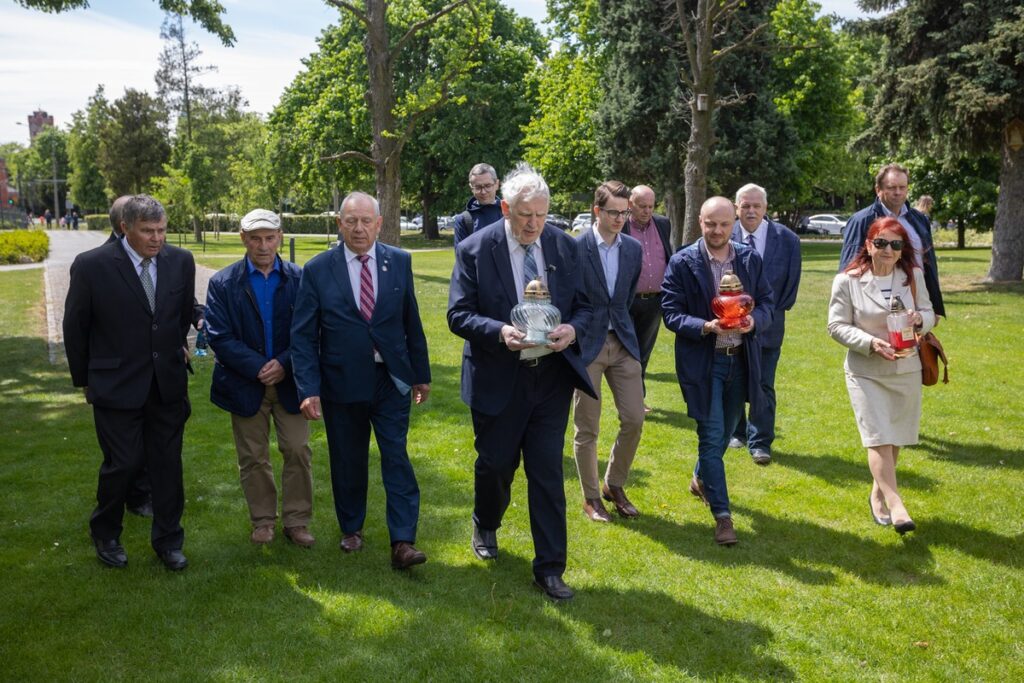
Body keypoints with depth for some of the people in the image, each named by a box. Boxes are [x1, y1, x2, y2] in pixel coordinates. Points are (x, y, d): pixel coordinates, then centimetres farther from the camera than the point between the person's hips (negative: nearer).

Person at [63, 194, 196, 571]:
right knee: (123, 463, 2)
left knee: (168, 463, 9)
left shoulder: (181, 261, -2)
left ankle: (168, 540, 25)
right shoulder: (91, 265, -12)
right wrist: (84, 379, 5)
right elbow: (75, 327, -1)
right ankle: (106, 535, 29)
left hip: (168, 383, 3)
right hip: (117, 384, -3)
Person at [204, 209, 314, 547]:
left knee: (298, 451, 2)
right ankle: (263, 520, 26)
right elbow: (219, 336, -8)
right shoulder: (223, 283, -2)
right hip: (246, 385, 0)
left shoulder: (299, 278, -1)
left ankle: (296, 521, 16)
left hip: (290, 381, 0)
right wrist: (258, 368, -16)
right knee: (253, 457, 10)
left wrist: (284, 364, -15)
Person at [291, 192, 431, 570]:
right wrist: (308, 389, -12)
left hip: (391, 380, 0)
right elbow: (303, 335, -5)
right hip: (341, 383, 0)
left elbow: (412, 322, 6)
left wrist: (421, 373, 9)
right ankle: (351, 528, 35)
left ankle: (402, 542, 3)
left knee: (397, 458, -3)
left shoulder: (399, 262, 0)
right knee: (348, 461, 14)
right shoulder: (317, 270, -5)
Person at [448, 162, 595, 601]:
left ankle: (549, 569, 14)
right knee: (495, 465, 15)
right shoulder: (474, 249, -8)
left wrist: (573, 329, -16)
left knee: (548, 474, 3)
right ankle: (485, 527, 48)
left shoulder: (565, 247, 1)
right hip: (498, 380, -1)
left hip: (552, 377, 2)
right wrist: (499, 331, -26)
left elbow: (584, 305, 6)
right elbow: (458, 315, -8)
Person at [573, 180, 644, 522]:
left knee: (634, 419, 3)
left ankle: (614, 485, 25)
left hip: (623, 342, 5)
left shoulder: (634, 248, 5)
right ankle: (591, 497, 20)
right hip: (586, 345, -4)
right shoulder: (575, 248, -11)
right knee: (587, 428, 4)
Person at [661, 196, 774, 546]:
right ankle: (722, 514, 3)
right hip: (702, 360, -4)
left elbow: (767, 303, 6)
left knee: (725, 430, 20)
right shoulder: (682, 262, -8)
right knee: (711, 435, -5)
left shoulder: (750, 258, 3)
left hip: (741, 359, 5)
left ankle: (701, 479, 47)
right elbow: (671, 313, -10)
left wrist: (754, 320, -17)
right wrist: (706, 327, -27)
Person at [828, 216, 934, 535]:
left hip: (906, 369, 4)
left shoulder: (913, 276, 2)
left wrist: (920, 319, -14)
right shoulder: (847, 281, -8)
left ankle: (878, 493, 32)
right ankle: (896, 506, -14)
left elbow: (929, 312, 11)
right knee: (879, 438, -11)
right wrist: (870, 342, -22)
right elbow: (837, 325, -8)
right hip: (866, 372, -4)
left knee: (895, 438, 13)